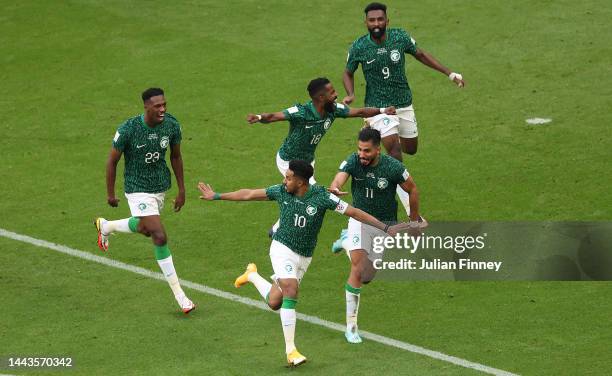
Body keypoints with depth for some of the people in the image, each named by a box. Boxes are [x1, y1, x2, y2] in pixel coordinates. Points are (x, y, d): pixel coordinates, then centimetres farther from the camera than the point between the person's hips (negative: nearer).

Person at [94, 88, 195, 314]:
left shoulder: (172, 125, -11)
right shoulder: (128, 129, -24)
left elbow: (176, 157, 6)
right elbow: (112, 161, -11)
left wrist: (181, 190, 8)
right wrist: (110, 194, -5)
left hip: (161, 186, 6)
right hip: (138, 190, -6)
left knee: (144, 228, 26)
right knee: (160, 237, -14)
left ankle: (105, 226, 57)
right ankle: (178, 294, -4)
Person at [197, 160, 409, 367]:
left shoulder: (322, 197, -15)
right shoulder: (281, 191, -9)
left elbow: (354, 212, -15)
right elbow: (248, 195, 3)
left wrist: (385, 228, -20)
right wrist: (216, 196, 9)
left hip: (304, 257, 1)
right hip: (282, 249, -1)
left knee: (274, 303, 5)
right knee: (291, 291, -21)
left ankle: (253, 276, 36)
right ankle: (290, 350, -16)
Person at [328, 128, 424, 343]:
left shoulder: (393, 167, -20)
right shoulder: (352, 162, -17)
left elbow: (413, 190, -4)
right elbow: (339, 179, -34)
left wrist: (414, 220, 5)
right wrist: (334, 189, -59)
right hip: (360, 219, -1)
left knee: (366, 277, 9)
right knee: (357, 269, -20)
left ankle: (347, 242, 41)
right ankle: (351, 326, -12)